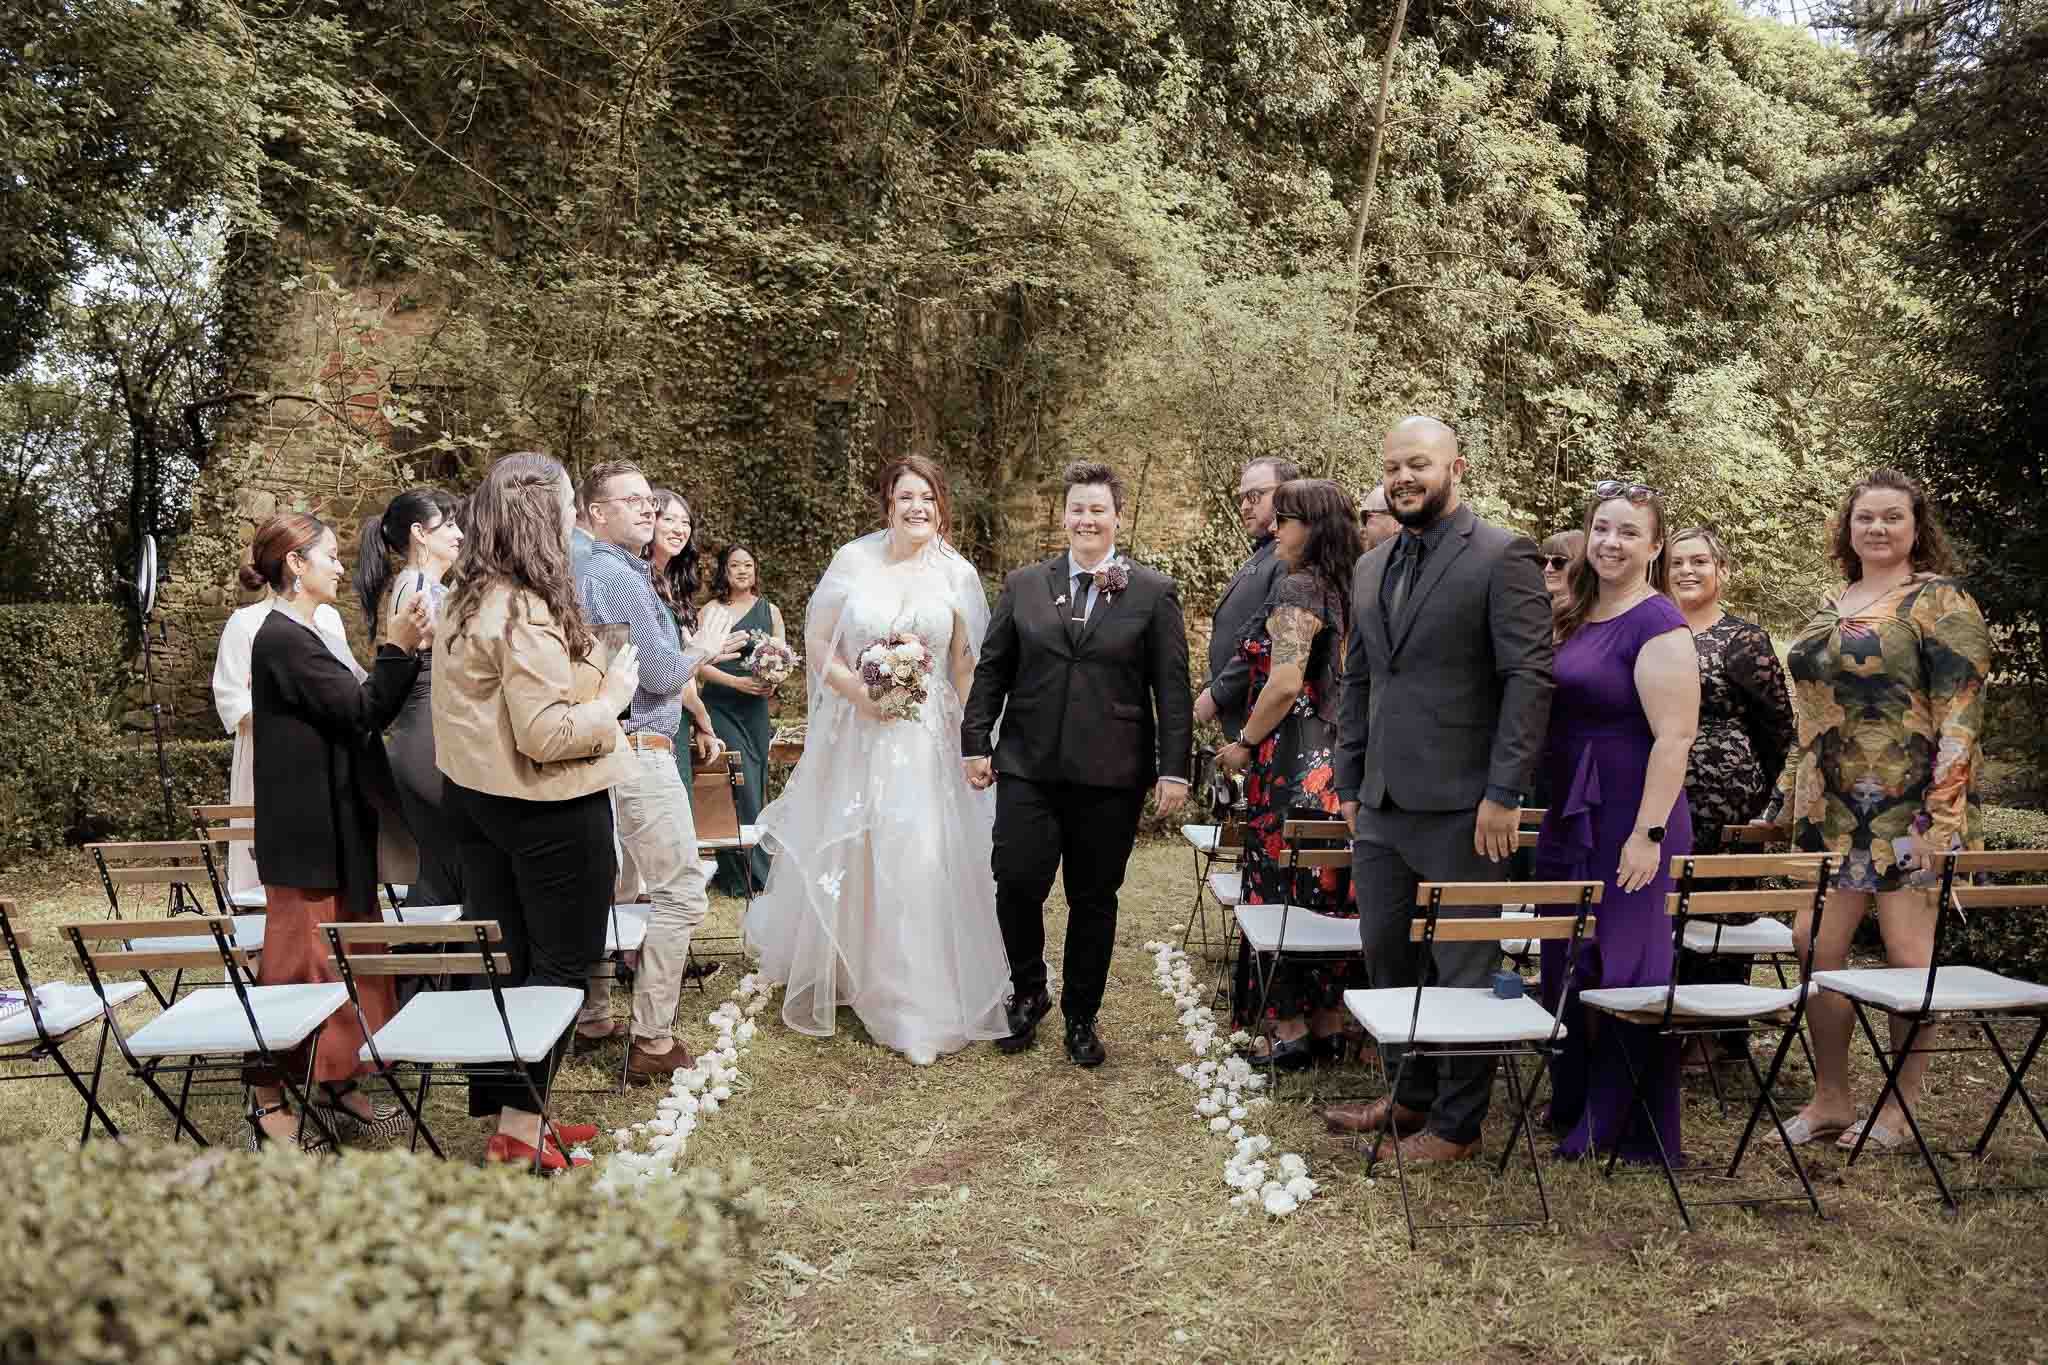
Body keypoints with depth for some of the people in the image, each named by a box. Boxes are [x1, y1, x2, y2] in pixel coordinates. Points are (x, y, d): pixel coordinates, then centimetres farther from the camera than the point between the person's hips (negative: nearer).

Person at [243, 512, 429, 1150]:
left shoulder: (299, 636, 15)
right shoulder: (283, 639, -16)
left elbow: (359, 713, 14)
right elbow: (361, 711, -20)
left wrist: (406, 650, 7)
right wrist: (400, 649, -21)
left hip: (335, 828, 10)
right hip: (306, 834, -10)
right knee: (298, 965, -1)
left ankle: (336, 1083, 24)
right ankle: (267, 1103, 11)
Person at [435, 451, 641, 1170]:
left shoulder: (463, 603, 8)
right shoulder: (528, 612, -22)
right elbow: (545, 735, -25)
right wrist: (611, 697, -10)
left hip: (475, 800, 9)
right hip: (550, 813, -9)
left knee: (502, 960, 13)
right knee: (563, 962, 4)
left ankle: (507, 1113, 23)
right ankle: (519, 1129, 9)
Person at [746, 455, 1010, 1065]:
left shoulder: (957, 574, 0)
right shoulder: (853, 560, -3)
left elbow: (966, 664, 5)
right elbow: (817, 640, 1)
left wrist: (969, 739, 0)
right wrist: (858, 690, -13)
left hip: (925, 736, 0)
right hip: (855, 732, 0)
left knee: (921, 860, -3)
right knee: (842, 854, 12)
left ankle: (918, 998, 14)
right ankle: (833, 977, 36)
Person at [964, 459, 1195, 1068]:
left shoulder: (1154, 593, 2)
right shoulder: (1024, 584, 7)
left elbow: (1173, 691, 0)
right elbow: (991, 671, 9)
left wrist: (1174, 768, -4)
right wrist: (975, 744, 4)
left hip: (1110, 775, -1)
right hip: (1028, 768, 1)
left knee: (1094, 900, 9)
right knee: (1016, 883, -5)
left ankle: (1080, 1018, 26)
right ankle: (1028, 993, 21)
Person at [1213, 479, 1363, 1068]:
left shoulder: (1296, 588, -13)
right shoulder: (1340, 591, 13)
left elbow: (1285, 683, -21)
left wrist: (1244, 745, -9)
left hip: (1291, 762, -9)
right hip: (1336, 756, 9)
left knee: (1280, 889, 0)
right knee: (1326, 891, 12)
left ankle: (1288, 1027, 7)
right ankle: (1328, 1023, 21)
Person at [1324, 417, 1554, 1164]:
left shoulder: (1502, 556, -8)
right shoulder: (1371, 569, 14)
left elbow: (1530, 677, -12)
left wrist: (1503, 794, -16)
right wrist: (1349, 782, 15)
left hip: (1458, 805, -7)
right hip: (1382, 802, 7)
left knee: (1462, 964, 5)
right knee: (1386, 954, 15)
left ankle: (1457, 1123, 19)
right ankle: (1409, 1095, 33)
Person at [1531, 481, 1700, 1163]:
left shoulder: (1658, 625, -12)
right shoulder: (1578, 618, 13)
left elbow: (1674, 738, -18)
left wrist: (1648, 833, -22)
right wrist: (1552, 816, 15)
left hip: (1628, 825, -8)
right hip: (1569, 822, 8)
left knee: (1625, 966, 1)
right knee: (1567, 964, 15)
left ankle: (1633, 1132, 16)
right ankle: (1573, 1111, 31)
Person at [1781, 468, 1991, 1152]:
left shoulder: (1940, 601, -5)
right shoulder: (1830, 608, 15)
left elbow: (1959, 714, -12)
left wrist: (1943, 816, -19)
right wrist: (1798, 807, 16)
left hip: (1908, 811, -6)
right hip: (1833, 812, 7)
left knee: (1908, 957, 0)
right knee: (1816, 948, 4)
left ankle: (1900, 1109, 14)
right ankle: (1830, 1098, 17)